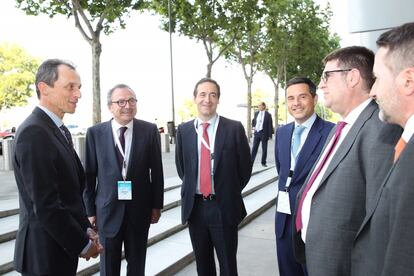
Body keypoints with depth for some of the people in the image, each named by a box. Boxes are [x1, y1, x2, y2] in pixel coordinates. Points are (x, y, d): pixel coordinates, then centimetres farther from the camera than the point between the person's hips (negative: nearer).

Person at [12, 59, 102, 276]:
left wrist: (85, 229, 5)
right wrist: (82, 244, -14)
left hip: (63, 248, 8)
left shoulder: (60, 131, 8)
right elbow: (45, 206, -24)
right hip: (46, 253, -8)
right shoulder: (33, 132, -21)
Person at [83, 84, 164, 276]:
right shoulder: (95, 133, -5)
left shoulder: (149, 130, -5)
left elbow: (156, 170, -1)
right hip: (108, 209, 0)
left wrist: (157, 205, 1)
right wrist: (90, 209, 1)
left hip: (139, 209, 1)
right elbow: (89, 174, 0)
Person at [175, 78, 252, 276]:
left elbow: (245, 167, 0)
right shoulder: (183, 130, 2)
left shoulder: (234, 128, -7)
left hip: (224, 207, -2)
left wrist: (229, 192, 4)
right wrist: (191, 189, 9)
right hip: (194, 206, 3)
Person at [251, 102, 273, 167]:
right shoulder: (256, 113, 8)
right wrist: (253, 126, 9)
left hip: (264, 133, -4)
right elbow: (253, 121, 27)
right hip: (256, 132, 4)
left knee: (264, 149, 5)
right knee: (254, 148, 2)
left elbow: (270, 125, -6)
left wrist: (270, 135, -9)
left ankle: (263, 162, 14)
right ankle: (251, 161, 5)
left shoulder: (268, 115, -5)